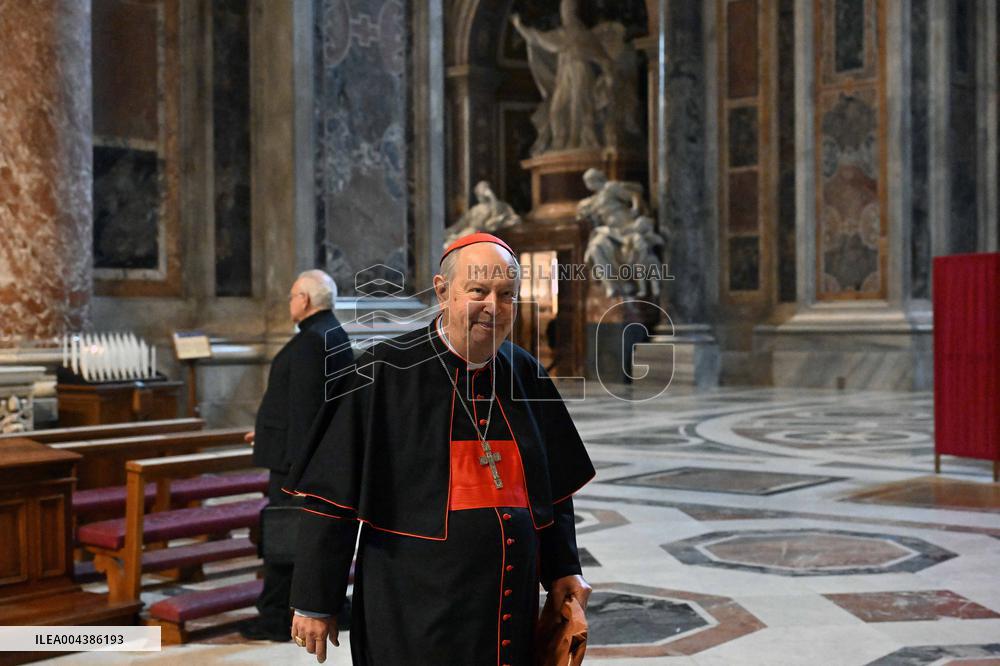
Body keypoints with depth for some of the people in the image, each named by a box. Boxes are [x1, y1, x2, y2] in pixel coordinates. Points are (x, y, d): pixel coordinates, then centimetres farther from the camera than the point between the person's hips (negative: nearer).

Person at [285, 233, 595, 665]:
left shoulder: (526, 376, 4)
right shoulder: (386, 373, -11)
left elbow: (554, 487, 16)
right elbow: (333, 495, -9)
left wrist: (562, 569, 10)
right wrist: (314, 602, -8)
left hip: (511, 613, 5)